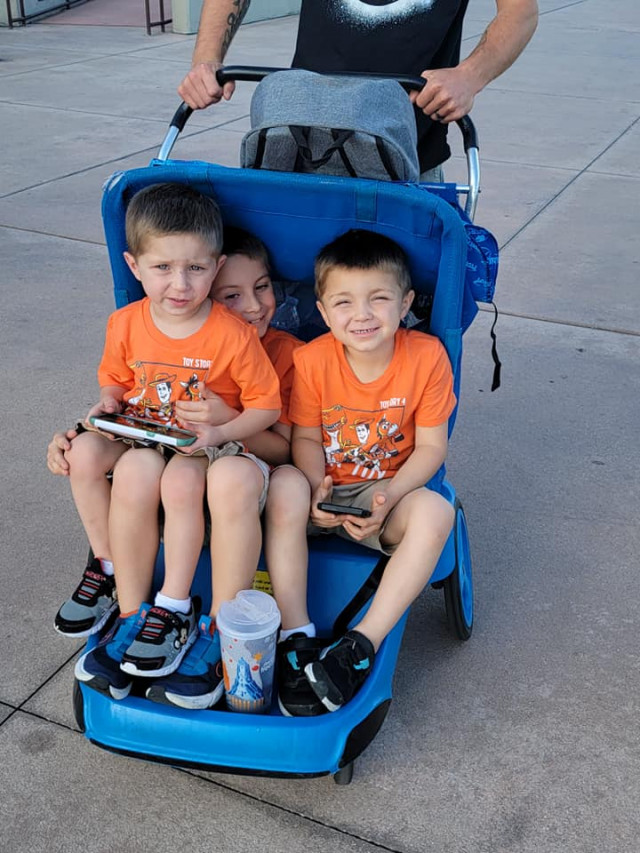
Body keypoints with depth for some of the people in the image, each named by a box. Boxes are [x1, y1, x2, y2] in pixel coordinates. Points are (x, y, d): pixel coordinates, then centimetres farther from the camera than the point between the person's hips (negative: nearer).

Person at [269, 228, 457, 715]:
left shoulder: (427, 356, -13)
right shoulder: (311, 360, -12)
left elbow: (430, 446, -9)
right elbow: (305, 439, -3)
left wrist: (388, 498, -24)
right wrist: (315, 490, -24)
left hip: (390, 491, 0)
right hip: (325, 492, 0)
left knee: (435, 512, -31)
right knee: (285, 488, -33)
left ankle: (362, 645, -28)